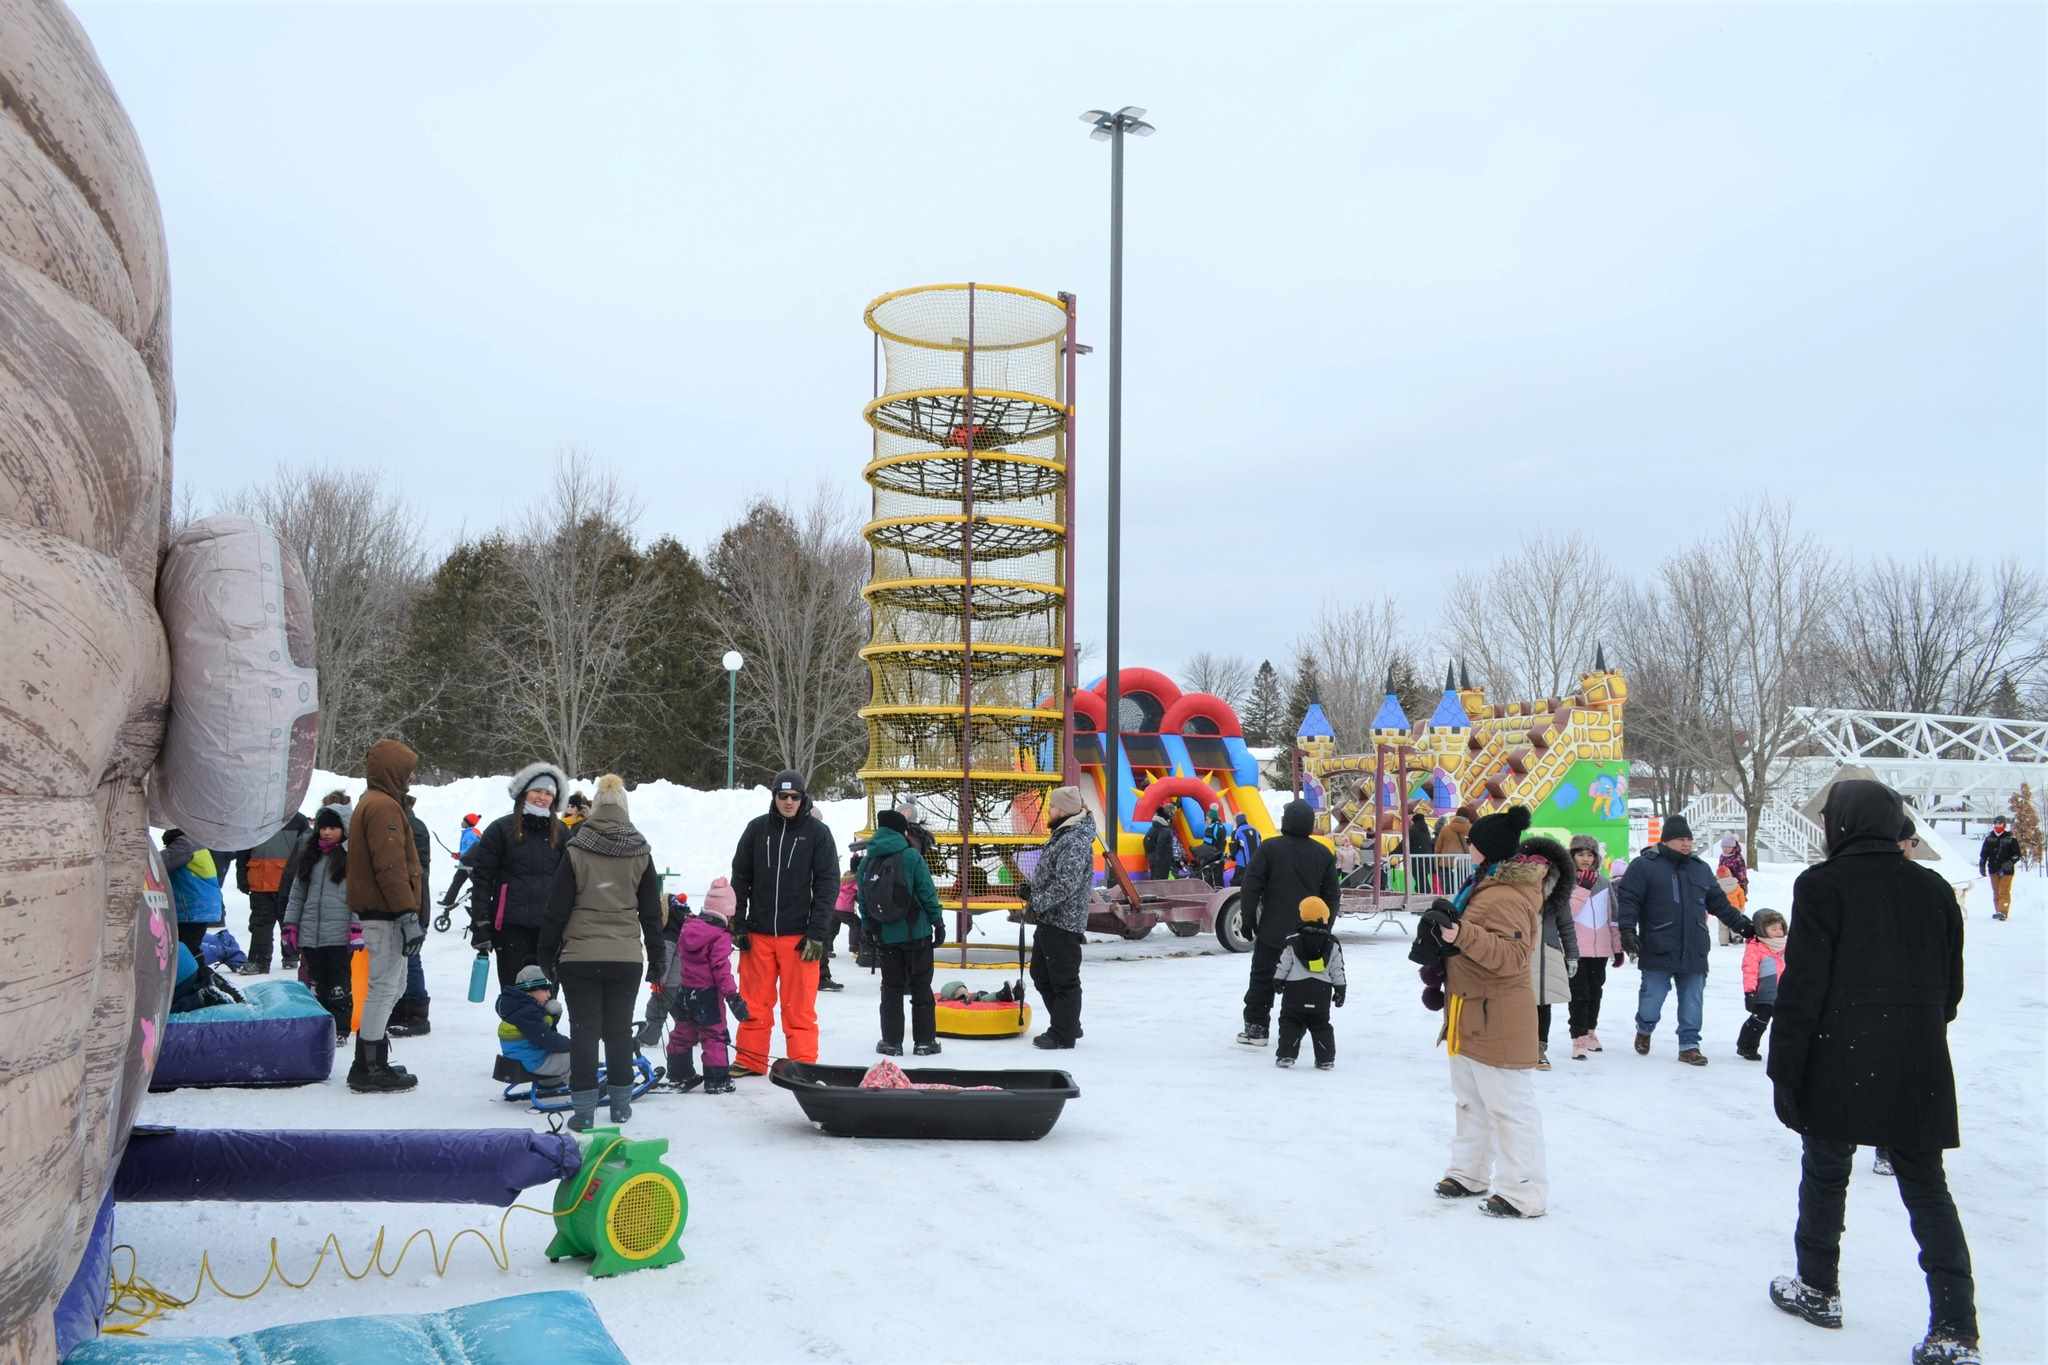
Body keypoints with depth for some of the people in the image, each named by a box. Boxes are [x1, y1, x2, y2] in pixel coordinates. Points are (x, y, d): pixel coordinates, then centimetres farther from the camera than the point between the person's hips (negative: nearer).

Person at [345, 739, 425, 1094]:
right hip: (385, 914, -11)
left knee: (390, 986, 16)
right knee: (384, 987, -6)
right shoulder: (384, 806, -14)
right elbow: (391, 866, -22)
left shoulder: (371, 803, 20)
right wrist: (409, 915, -23)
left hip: (375, 911, 11)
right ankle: (370, 1070, -1)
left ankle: (370, 1064, 23)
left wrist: (410, 912, 24)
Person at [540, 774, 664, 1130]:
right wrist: (657, 957, 15)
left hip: (580, 955, -2)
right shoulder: (641, 855, 3)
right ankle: (621, 1104, 18)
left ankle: (583, 1109, 3)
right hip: (626, 957, 2)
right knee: (619, 1029, 12)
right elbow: (651, 911, 8)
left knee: (584, 1030, 3)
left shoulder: (576, 853, -5)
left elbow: (557, 909, -2)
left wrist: (547, 953, 7)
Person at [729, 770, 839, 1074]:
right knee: (754, 1002, 7)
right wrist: (738, 926, 3)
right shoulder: (757, 829, 6)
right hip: (758, 934, 2)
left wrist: (817, 934, -8)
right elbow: (740, 878, 10)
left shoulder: (817, 832, 0)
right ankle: (750, 1060, 18)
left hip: (799, 936, -2)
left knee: (799, 1007, -1)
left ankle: (803, 1064, 7)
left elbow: (828, 884, -1)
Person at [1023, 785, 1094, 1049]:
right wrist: (1032, 889, 10)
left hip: (1064, 922, -11)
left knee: (1064, 980, -2)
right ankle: (1069, 1025, 29)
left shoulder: (1076, 840, -18)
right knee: (1041, 973, 19)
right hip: (1048, 920, 11)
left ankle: (1063, 1034, 7)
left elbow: (1066, 883, -25)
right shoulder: (1062, 834, 16)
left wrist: (1038, 904, -20)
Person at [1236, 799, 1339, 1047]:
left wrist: (1248, 918, -1)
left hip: (1272, 931, -3)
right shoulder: (1324, 854, 4)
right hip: (1309, 934, 3)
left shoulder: (1270, 848, -8)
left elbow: (1252, 886, -9)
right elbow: (1331, 895, 10)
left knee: (1262, 978, 6)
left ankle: (1256, 1028, 7)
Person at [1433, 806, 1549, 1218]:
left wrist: (1463, 934, -40)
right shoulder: (1495, 883, 11)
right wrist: (1451, 922, 14)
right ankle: (1469, 1173, 34)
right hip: (1473, 1014, 11)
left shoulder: (1507, 898, -23)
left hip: (1495, 1019, -11)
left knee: (1508, 1106, -3)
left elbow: (1512, 955, -32)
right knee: (1472, 1100, 21)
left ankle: (1524, 1195, 4)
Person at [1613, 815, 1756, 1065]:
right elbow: (1627, 899, -8)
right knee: (1651, 998, 1)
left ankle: (1689, 1045, 19)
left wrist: (1741, 923, 22)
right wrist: (1627, 930, -18)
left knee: (1692, 1002, 7)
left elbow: (1719, 903, 24)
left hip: (1694, 953, 5)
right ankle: (1644, 1029, 29)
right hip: (1658, 952, -4)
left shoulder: (1700, 869, 15)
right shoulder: (1644, 866, -3)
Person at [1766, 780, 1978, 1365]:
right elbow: (1951, 986, 13)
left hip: (1841, 1067, -4)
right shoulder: (1935, 890, 7)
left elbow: (1802, 986, -13)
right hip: (1920, 1073, 4)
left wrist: (1784, 1068, -7)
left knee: (1825, 1174, 14)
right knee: (1928, 1190, 9)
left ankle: (1818, 1288, 27)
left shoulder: (1823, 884, -10)